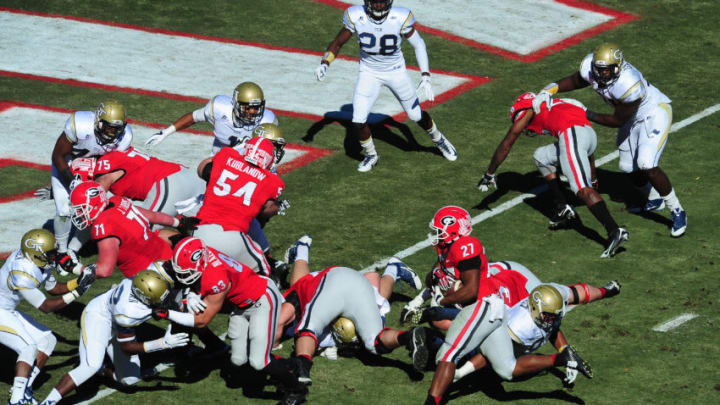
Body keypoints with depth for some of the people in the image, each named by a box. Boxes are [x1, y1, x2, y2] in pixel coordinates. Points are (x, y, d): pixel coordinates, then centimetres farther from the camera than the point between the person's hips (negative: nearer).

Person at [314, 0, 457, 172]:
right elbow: (337, 43, -8)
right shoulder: (355, 17, -21)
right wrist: (324, 64, -25)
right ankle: (371, 155, 21)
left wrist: (426, 77, -16)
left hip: (396, 72, -1)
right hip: (369, 73, 1)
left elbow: (418, 44, -10)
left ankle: (439, 140, 43)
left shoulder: (400, 18, -25)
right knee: (358, 121, -8)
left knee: (417, 115, 11)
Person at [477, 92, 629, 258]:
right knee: (541, 157, 27)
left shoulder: (528, 110, 19)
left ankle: (615, 231, -33)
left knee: (582, 189, -17)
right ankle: (562, 207, 20)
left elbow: (505, 145, 23)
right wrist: (592, 176, 51)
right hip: (592, 136, 8)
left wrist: (489, 174, 31)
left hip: (572, 134, -8)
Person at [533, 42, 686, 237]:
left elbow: (617, 121, -24)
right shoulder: (590, 66, -21)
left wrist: (589, 116, -15)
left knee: (647, 166, -21)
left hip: (654, 113, -8)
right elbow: (575, 81, 3)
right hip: (633, 118, 8)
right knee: (629, 167, 15)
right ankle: (655, 200, 43)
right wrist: (550, 90, -11)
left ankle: (677, 212, -4)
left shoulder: (629, 85, -40)